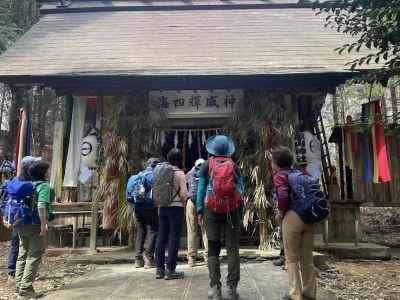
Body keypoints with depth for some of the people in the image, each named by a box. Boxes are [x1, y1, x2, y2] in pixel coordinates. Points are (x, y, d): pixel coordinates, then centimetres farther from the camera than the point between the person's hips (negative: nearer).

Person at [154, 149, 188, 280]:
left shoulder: (159, 170, 7)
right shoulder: (179, 173, -10)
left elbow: (153, 191, 9)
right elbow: (184, 193, -14)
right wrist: (184, 203, 3)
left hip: (162, 207, 6)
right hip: (176, 207, -6)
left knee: (161, 237, 11)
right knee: (174, 238, 1)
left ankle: (159, 269, 17)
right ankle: (170, 270, 4)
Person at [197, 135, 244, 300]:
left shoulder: (206, 165, 2)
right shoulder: (234, 166, 5)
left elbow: (201, 189, 0)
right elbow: (240, 189, 4)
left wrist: (200, 211, 4)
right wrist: (240, 212, 8)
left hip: (212, 210, 0)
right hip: (232, 211, 1)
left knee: (213, 249, 6)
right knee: (233, 248, 6)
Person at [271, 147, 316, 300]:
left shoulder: (279, 176, -4)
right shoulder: (298, 173, 16)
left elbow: (283, 196, -19)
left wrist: (281, 211, -5)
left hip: (292, 217, -7)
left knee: (292, 259, 6)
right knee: (307, 257, 15)